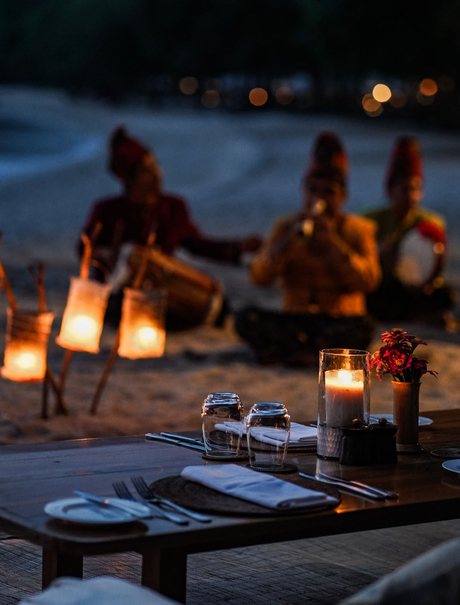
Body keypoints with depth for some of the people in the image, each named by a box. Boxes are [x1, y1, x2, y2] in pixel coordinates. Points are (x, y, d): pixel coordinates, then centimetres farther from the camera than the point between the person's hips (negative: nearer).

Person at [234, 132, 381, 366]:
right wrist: (292, 238, -17)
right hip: (294, 319, 2)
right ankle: (318, 350, -28)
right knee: (246, 318, -25)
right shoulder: (286, 227, 10)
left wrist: (332, 241, -18)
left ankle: (288, 350, -24)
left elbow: (369, 281, -12)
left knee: (362, 327, -35)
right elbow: (259, 277, -5)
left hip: (340, 321, -2)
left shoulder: (358, 229, 5)